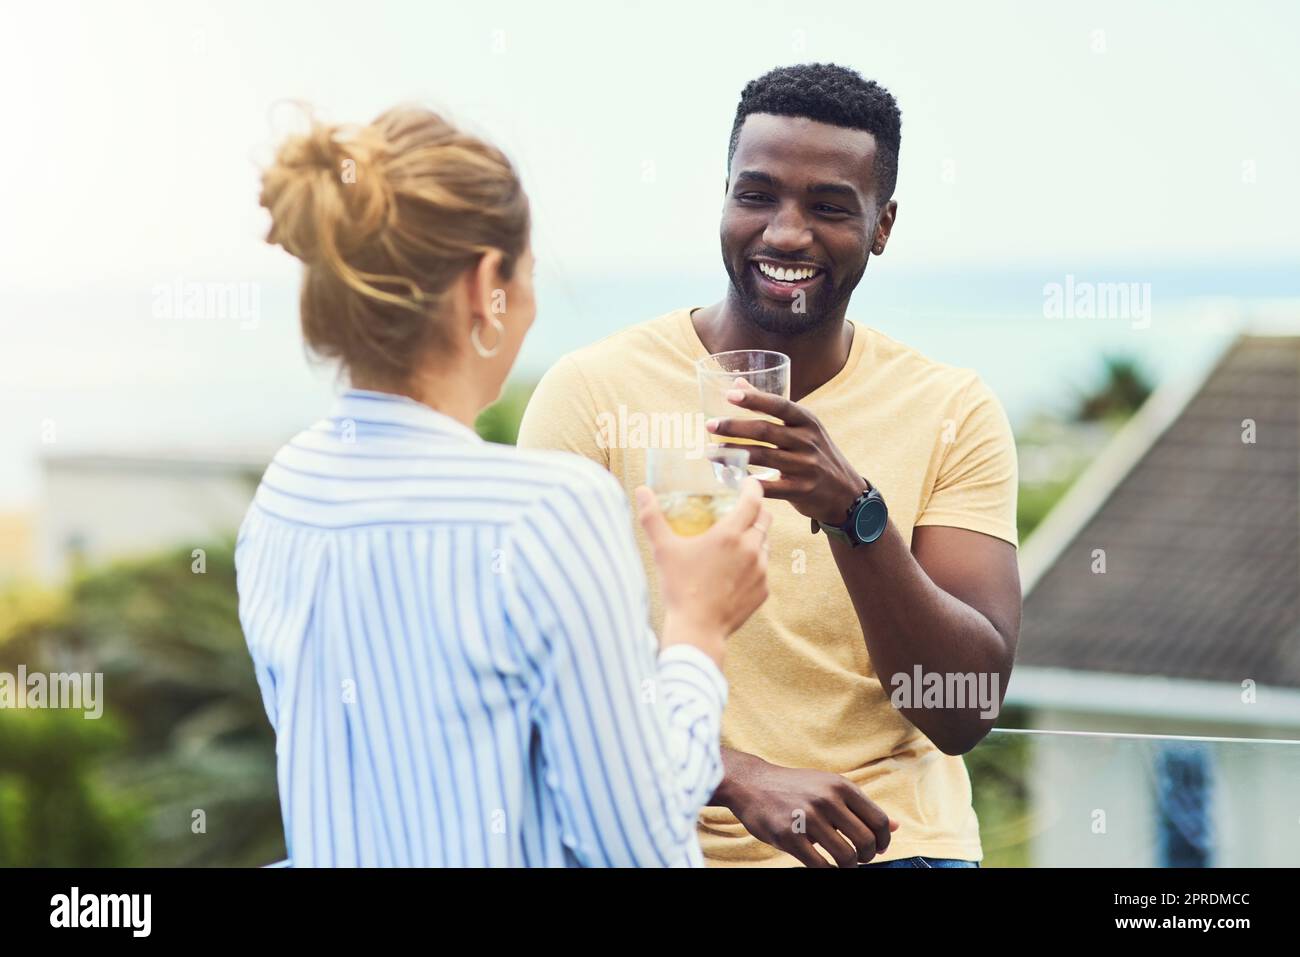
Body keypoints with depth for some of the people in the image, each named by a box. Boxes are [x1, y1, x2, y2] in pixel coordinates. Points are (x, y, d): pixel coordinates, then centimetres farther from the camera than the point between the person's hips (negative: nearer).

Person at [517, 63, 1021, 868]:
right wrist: (742, 778, -20)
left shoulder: (954, 412, 2)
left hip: (890, 841, 0)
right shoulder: (592, 391, -1)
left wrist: (853, 512, -19)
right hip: (661, 837, 0)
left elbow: (966, 715, -5)